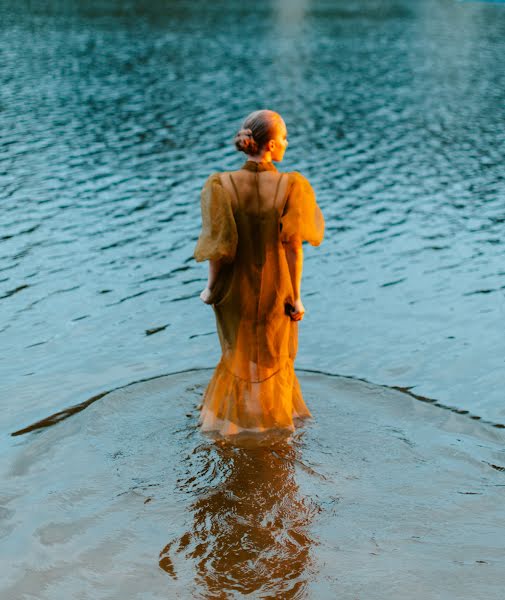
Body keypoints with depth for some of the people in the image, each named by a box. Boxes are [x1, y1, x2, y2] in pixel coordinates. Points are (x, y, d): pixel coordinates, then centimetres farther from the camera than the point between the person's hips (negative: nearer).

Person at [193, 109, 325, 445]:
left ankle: (234, 418, 40)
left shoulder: (224, 185, -18)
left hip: (236, 289, 1)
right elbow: (293, 247, -17)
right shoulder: (290, 186, -20)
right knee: (275, 358, 23)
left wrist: (211, 287, 0)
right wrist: (296, 295, -7)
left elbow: (219, 247, -16)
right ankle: (273, 424, 39)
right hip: (276, 290, -1)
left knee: (238, 354, 26)